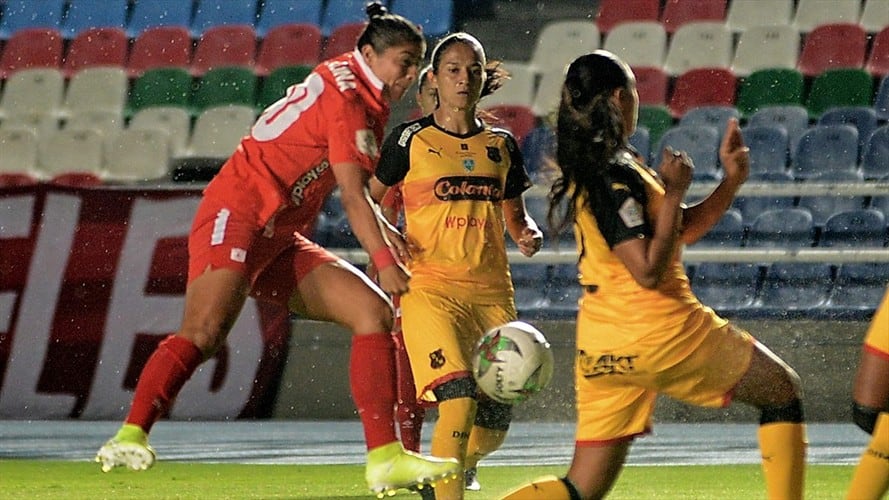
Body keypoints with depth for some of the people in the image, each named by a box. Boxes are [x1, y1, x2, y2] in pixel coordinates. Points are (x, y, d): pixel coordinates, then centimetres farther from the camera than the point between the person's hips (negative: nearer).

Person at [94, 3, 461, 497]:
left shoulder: (366, 104, 21)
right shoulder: (345, 93, -8)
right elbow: (353, 196, -13)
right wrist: (385, 263, -14)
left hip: (281, 241, 10)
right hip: (238, 214, -10)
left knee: (375, 311, -1)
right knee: (204, 332, -30)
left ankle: (385, 458, -8)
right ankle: (129, 437, -39)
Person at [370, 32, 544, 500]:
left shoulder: (501, 144, 13)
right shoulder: (411, 139, 2)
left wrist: (529, 234, -1)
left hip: (493, 293, 4)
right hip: (432, 287, -4)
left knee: (491, 431, 5)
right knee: (460, 404, -25)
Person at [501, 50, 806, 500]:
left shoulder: (589, 171, 13)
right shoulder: (616, 177, -17)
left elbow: (679, 230, 21)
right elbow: (648, 271, -22)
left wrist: (730, 181, 12)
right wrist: (673, 192, -15)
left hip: (600, 351, 9)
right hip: (658, 332, -9)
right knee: (782, 390, 14)